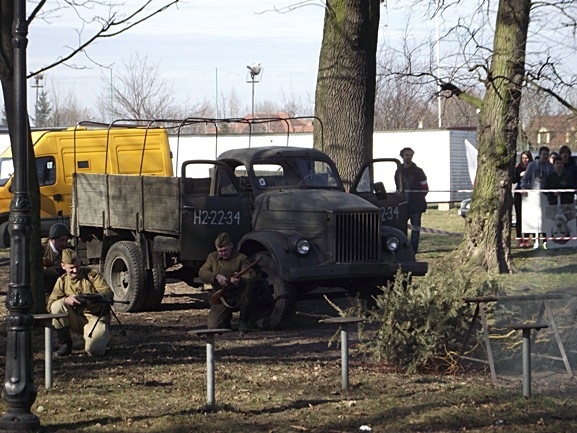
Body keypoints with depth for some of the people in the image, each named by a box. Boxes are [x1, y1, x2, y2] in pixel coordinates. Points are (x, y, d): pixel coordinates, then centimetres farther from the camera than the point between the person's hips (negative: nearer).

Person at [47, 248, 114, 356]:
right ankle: (66, 345, -9)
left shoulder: (92, 274, -4)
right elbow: (50, 304, -6)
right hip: (77, 319, 3)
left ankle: (103, 336, 12)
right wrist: (66, 300, -27)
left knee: (93, 350, -28)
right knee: (57, 307, -23)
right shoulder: (62, 281, 3)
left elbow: (109, 293, -14)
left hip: (96, 318, -3)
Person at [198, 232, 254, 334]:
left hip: (237, 298, -2)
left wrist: (240, 280, -42)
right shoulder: (212, 257, 7)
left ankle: (243, 322, -19)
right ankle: (227, 317, 21)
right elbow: (202, 273, -4)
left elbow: (249, 276, -17)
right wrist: (216, 276, -25)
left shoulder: (241, 258, -3)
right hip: (220, 299, 2)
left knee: (247, 284, -35)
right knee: (213, 327, -19)